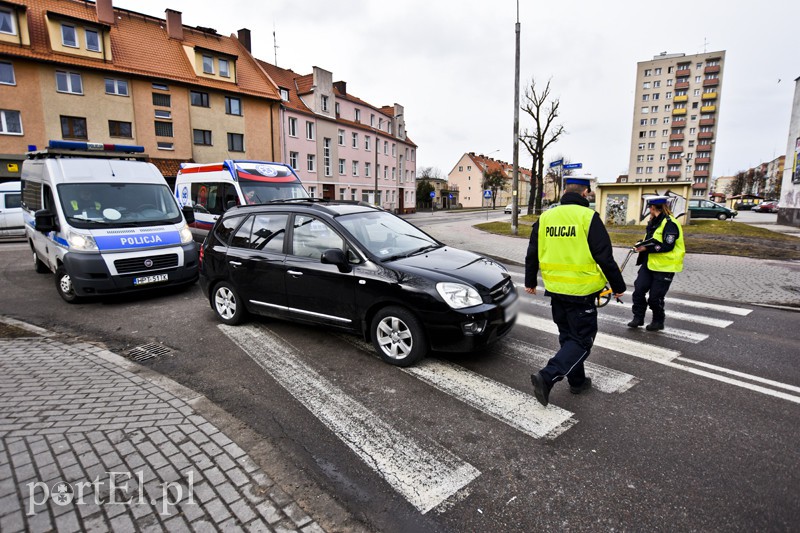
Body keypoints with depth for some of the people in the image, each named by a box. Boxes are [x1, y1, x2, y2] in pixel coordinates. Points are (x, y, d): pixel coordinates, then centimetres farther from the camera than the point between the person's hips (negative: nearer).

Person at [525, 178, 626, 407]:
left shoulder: (545, 217, 4)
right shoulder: (588, 217, -13)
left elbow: (532, 254, 10)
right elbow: (605, 258, -11)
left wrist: (530, 281, 23)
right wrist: (618, 286, 2)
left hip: (555, 290, 6)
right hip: (582, 292, -6)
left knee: (568, 337, 20)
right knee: (582, 340, 5)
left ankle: (577, 381, 31)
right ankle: (547, 377, -8)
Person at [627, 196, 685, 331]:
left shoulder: (670, 224, -15)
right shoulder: (653, 223, 13)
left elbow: (667, 246, -23)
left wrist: (646, 248, -19)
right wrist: (642, 244, 2)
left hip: (664, 266, -8)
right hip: (649, 263, 8)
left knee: (655, 297, 0)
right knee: (639, 289, 0)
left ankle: (658, 321, 20)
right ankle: (638, 317, 11)